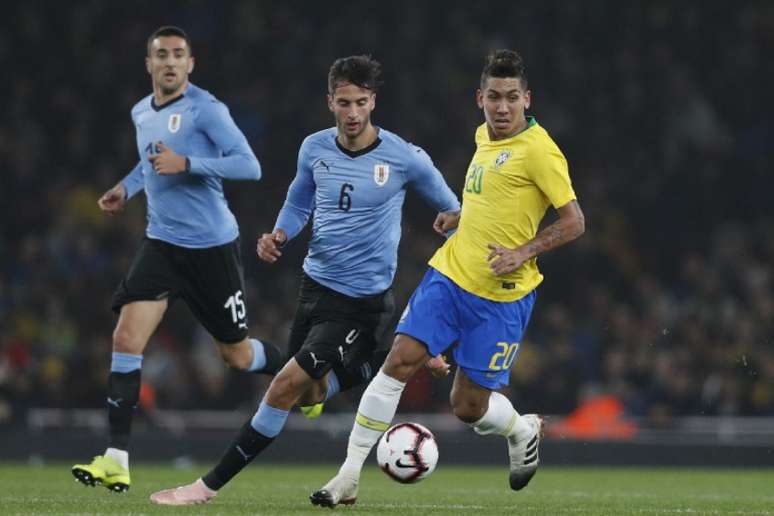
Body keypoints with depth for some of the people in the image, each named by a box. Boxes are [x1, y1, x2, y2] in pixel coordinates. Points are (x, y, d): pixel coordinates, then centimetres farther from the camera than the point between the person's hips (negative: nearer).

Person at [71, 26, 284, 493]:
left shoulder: (205, 109, -13)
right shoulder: (142, 113, 9)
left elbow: (249, 166, -21)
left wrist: (185, 164, -28)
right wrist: (128, 187, 14)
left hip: (212, 246, -5)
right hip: (162, 244, 5)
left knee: (237, 354, 6)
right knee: (127, 338, -13)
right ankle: (117, 459, -14)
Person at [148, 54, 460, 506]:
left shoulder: (403, 158, -12)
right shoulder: (315, 149, 0)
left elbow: (451, 208, 4)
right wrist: (279, 235, -3)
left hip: (362, 300, -7)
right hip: (316, 283, 7)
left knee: (289, 383, -17)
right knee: (310, 394, 16)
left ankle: (211, 484, -10)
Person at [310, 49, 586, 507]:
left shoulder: (537, 150, -14)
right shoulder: (484, 137, 9)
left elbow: (574, 222, -15)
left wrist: (523, 252, -24)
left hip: (501, 297, -6)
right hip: (449, 275, 6)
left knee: (468, 406, 1)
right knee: (398, 363, -9)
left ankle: (523, 431, 37)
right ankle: (349, 477, -5)